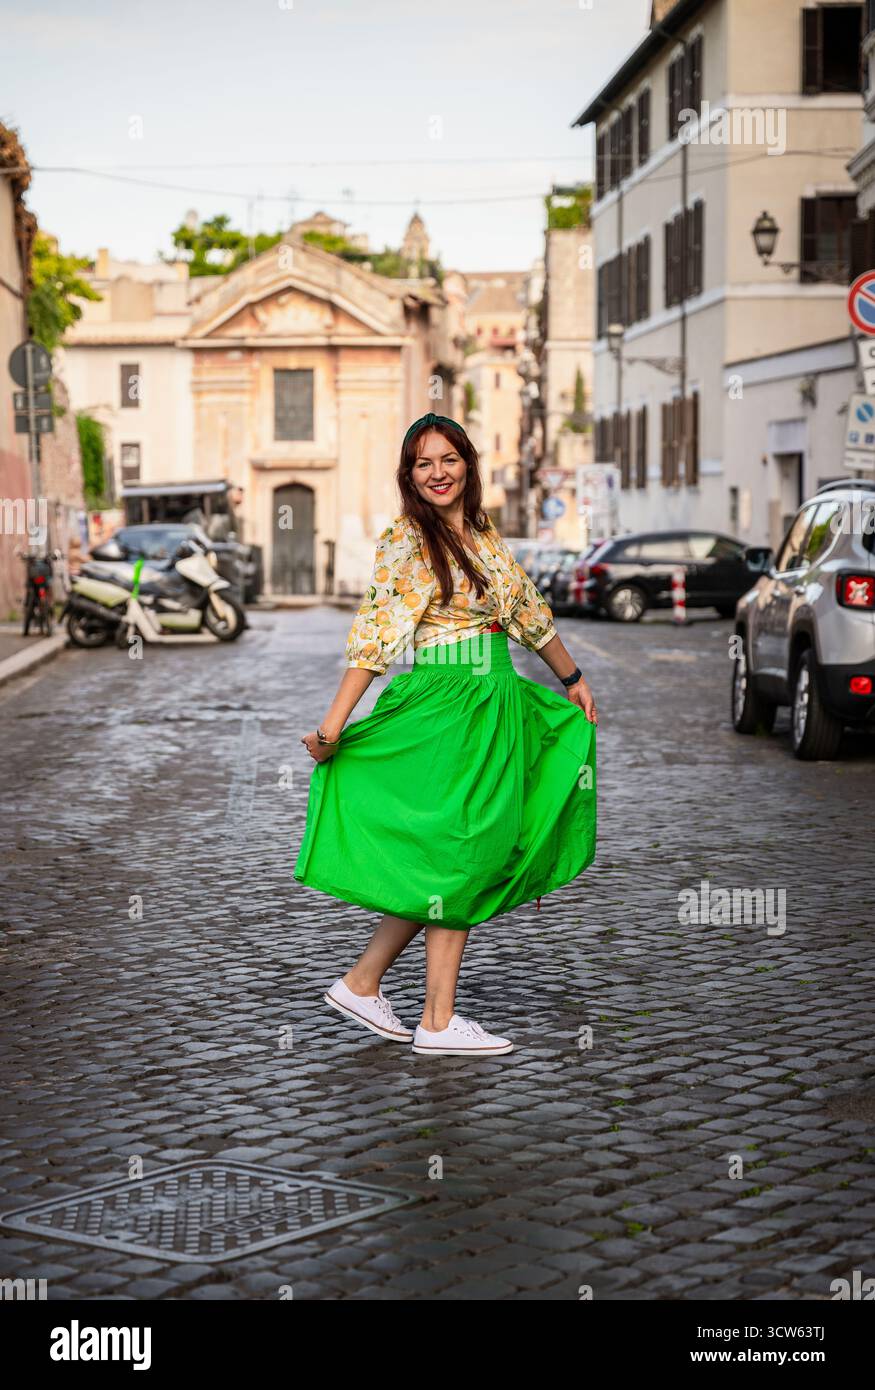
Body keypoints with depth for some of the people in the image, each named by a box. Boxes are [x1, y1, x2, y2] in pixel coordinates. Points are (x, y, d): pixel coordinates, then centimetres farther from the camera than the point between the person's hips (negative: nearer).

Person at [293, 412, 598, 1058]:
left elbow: (529, 611, 25)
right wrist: (332, 726, -19)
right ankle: (438, 1022, 0)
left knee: (470, 856, 8)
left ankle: (362, 982, 15)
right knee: (458, 854, -6)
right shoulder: (406, 543, -8)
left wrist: (571, 678, 29)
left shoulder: (484, 536, 14)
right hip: (440, 706, -8)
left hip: (495, 705, 8)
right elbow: (374, 636, -15)